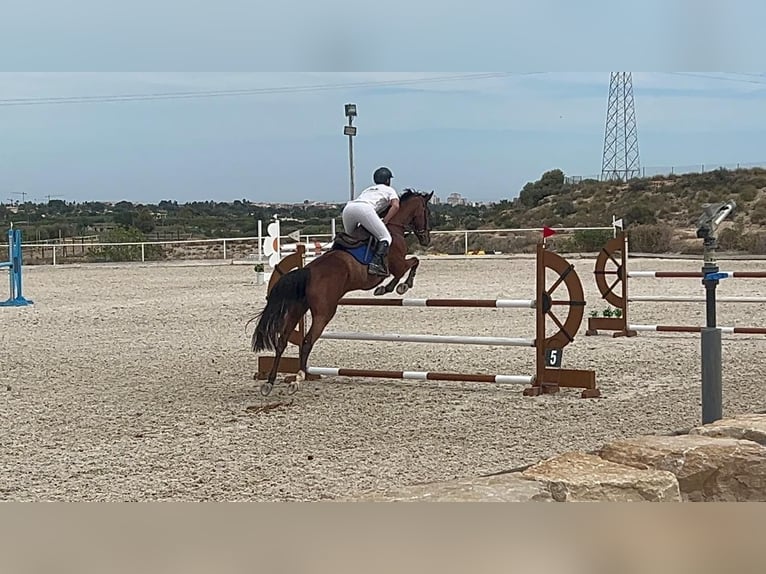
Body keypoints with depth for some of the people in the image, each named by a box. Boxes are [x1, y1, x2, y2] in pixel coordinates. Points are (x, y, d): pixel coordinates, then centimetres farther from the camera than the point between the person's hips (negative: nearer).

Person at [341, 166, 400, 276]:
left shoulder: (368, 189, 41)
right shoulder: (389, 190, 26)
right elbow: (395, 206, 7)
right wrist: (384, 221, 6)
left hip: (348, 207, 6)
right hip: (365, 208, -6)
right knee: (386, 237, -6)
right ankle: (376, 262, -27)